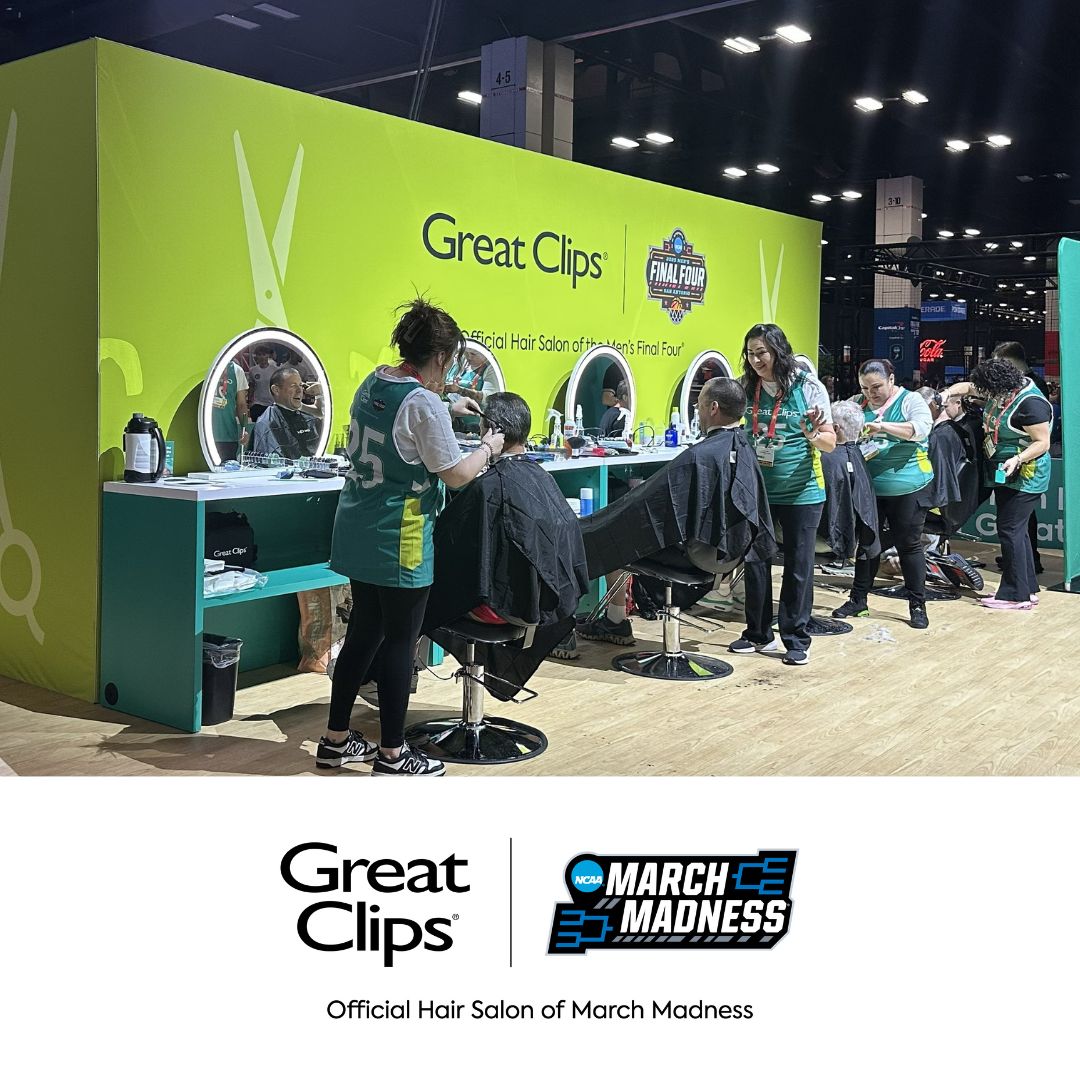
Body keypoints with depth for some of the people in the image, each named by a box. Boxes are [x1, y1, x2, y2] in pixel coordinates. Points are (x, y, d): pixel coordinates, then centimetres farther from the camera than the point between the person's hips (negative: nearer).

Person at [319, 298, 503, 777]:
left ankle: (336, 740, 24)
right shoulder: (423, 404, -18)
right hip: (399, 539, -8)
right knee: (400, 642, 1)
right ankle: (392, 755, 11)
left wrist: (445, 409, 28)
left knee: (363, 633, 16)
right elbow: (455, 475, -13)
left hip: (359, 529, 9)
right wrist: (488, 447, 3)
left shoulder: (372, 384, 7)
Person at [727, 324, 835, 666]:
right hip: (756, 490, 4)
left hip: (801, 492, -3)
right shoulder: (746, 388, 1)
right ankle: (758, 634, 24)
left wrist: (813, 435, -27)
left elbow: (830, 442, -7)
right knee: (755, 561, 10)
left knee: (798, 565, 4)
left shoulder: (808, 387, -8)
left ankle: (795, 639, 15)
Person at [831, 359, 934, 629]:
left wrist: (883, 426, -32)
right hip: (868, 487, 4)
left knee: (909, 545, 4)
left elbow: (921, 428, -21)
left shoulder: (910, 401, -4)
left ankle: (917, 604, 14)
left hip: (906, 487, -4)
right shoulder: (857, 403, 7)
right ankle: (858, 598, 24)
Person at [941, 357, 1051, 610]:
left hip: (1024, 477, -9)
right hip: (1006, 476, 10)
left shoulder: (1030, 403, -23)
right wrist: (949, 392, 1)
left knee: (1010, 530, -8)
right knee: (1016, 530, 13)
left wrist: (1017, 459, -32)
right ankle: (1028, 589, 22)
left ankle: (1016, 595, -2)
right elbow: (968, 386, 18)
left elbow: (1043, 443, -20)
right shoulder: (1003, 392, 4)